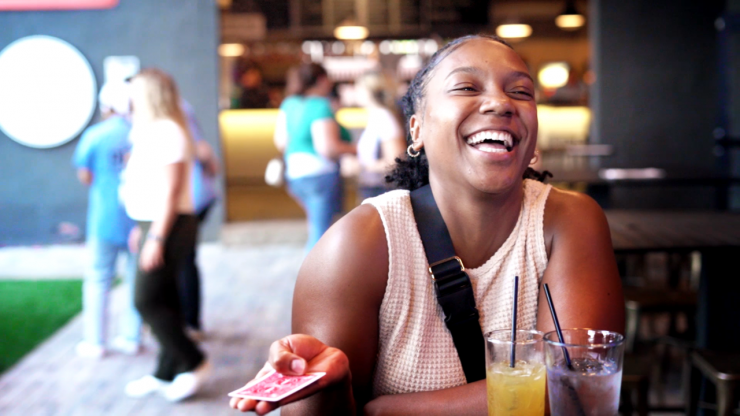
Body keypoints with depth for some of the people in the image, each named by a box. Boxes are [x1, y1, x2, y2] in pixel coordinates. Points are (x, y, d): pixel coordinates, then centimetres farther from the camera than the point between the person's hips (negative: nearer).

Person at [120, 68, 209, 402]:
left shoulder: (167, 132, -17)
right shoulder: (152, 131, 14)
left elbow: (170, 190, -21)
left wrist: (156, 238, -22)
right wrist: (142, 228, 19)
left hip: (169, 226, -10)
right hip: (155, 224, 10)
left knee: (147, 300, -7)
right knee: (163, 299, 13)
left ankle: (193, 363, 4)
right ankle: (165, 373, 21)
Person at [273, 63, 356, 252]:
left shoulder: (288, 104, 8)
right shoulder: (321, 106, -16)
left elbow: (280, 142, 12)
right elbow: (327, 147, -23)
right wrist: (353, 148, -9)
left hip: (295, 173, 8)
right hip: (321, 174, -8)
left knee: (316, 226, 22)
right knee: (321, 231, -1)